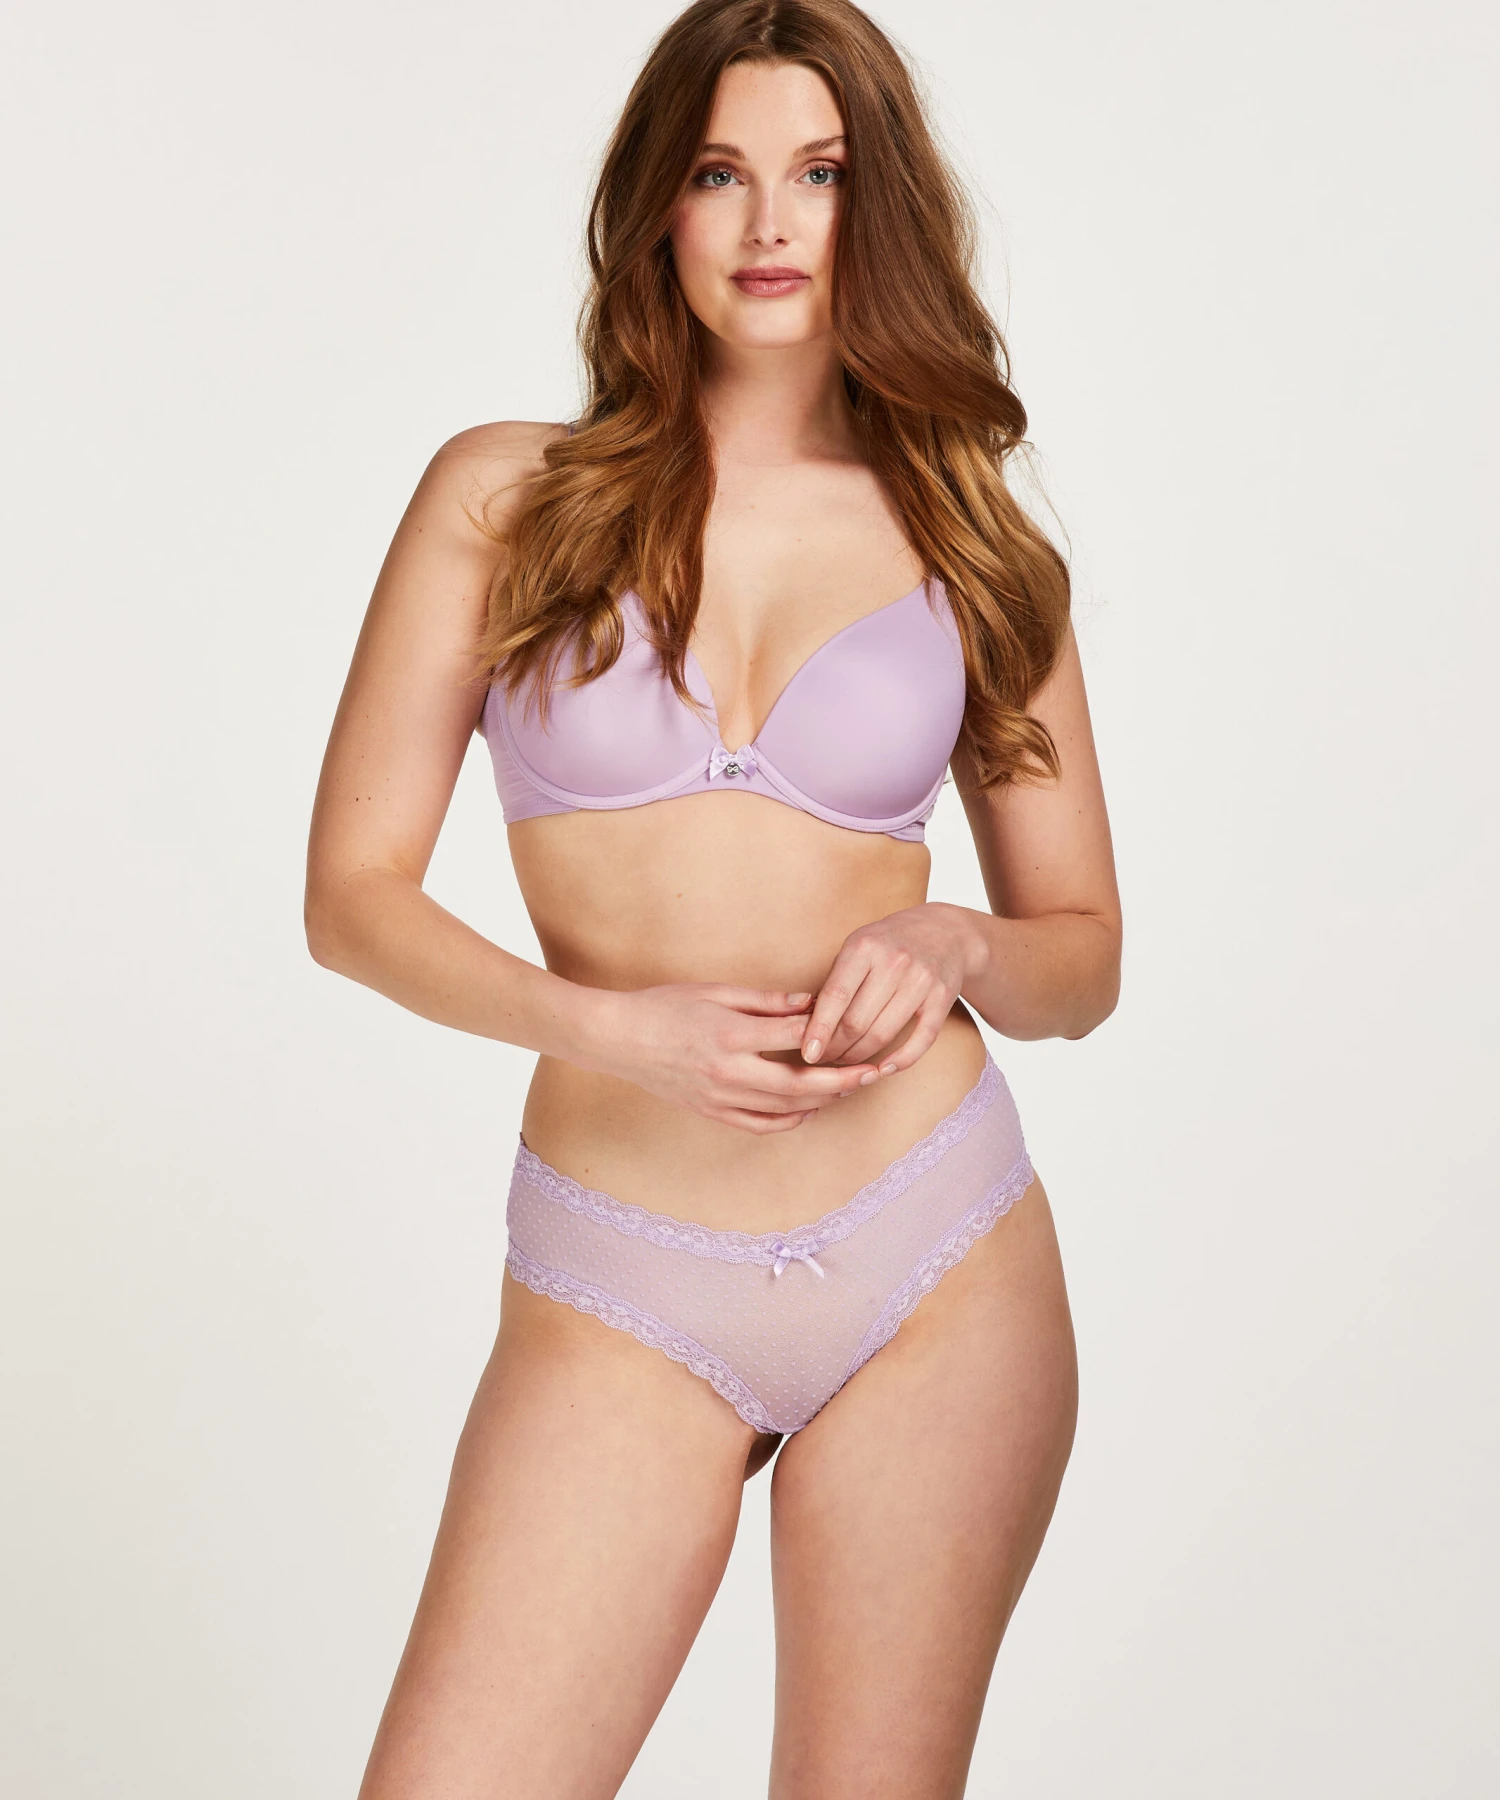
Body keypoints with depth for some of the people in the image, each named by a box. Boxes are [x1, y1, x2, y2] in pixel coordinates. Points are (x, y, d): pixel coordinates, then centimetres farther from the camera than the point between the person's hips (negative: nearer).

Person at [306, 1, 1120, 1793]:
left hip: (939, 1260, 1)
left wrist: (940, 942, -11)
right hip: (622, 1300, -1)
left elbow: (1084, 957, 11)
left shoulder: (968, 541, 6)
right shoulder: (507, 494, 2)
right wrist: (604, 1022, -15)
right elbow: (351, 894, 1)